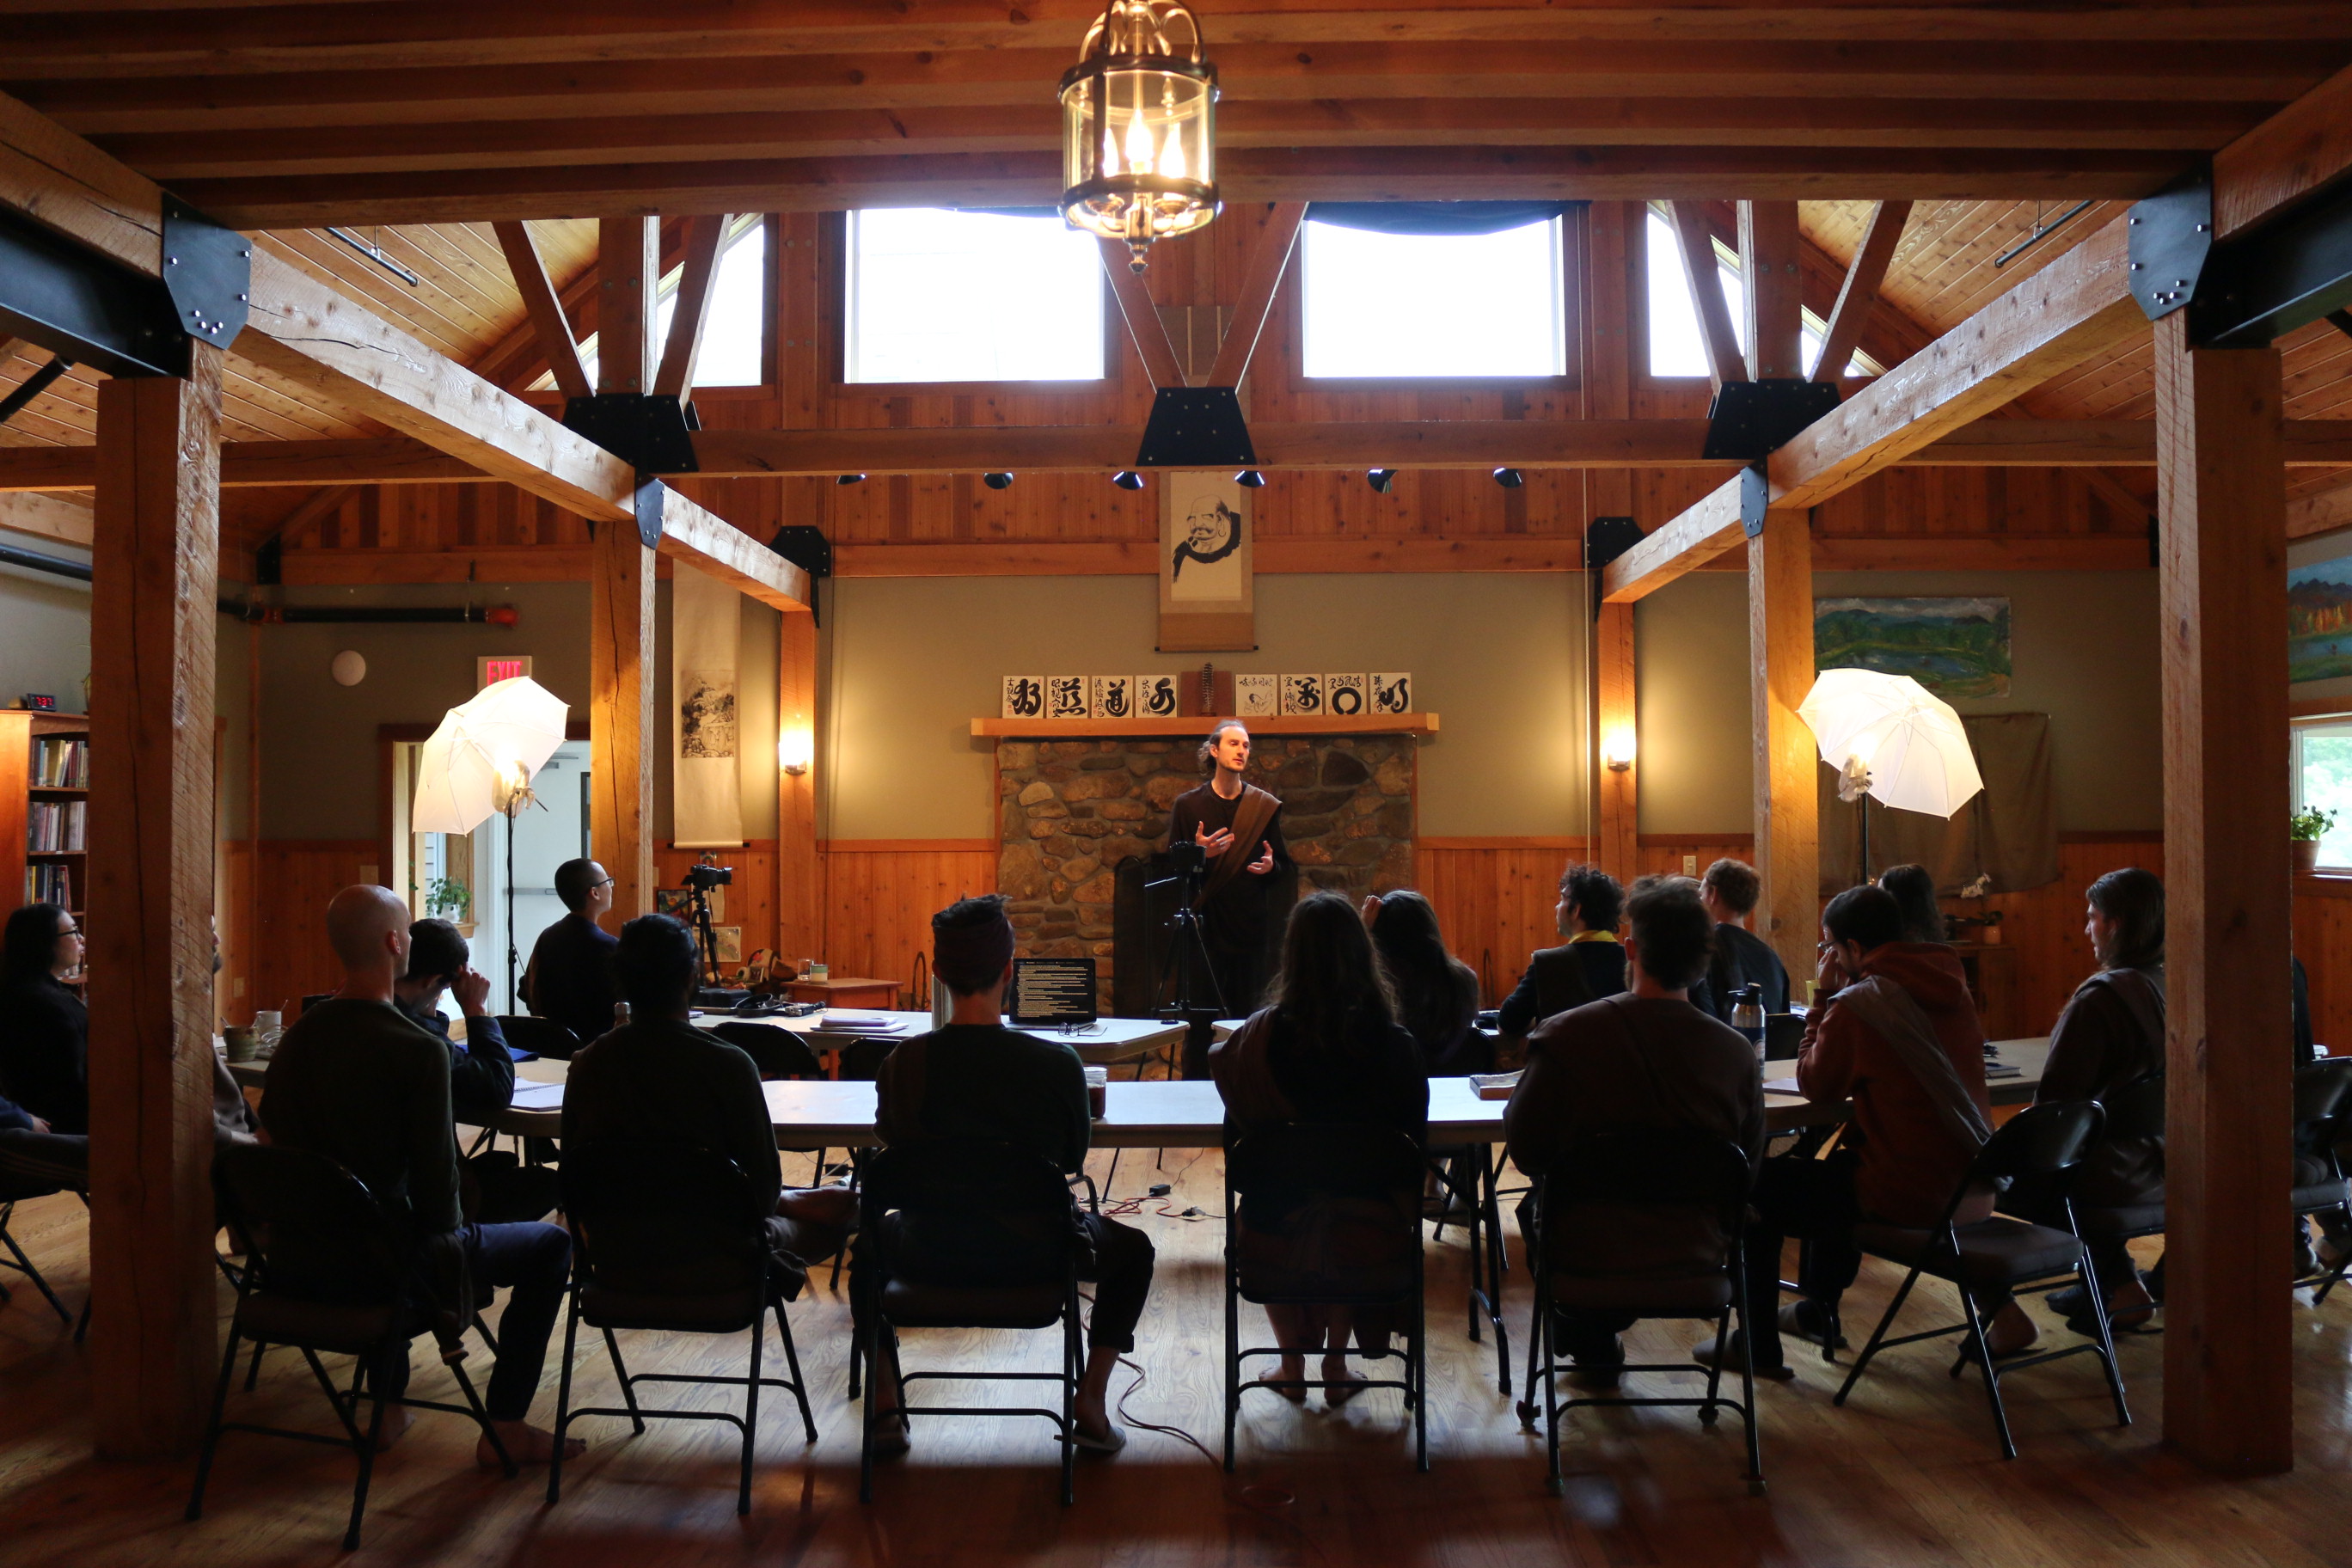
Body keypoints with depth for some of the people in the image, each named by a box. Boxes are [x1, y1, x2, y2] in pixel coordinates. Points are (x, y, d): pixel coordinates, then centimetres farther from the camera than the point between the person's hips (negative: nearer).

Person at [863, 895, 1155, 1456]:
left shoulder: (902, 1064, -16)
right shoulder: (1057, 1064, -20)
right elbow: (1073, 1160, -2)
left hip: (934, 1256, 2)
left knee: (868, 1246, 36)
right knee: (1133, 1250, 29)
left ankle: (885, 1408, 27)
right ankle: (1091, 1405, 20)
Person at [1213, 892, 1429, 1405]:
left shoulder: (1259, 1037, -18)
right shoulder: (1396, 1045, -17)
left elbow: (1237, 1131, -2)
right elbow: (1413, 1140, -2)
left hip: (1276, 1231, 0)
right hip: (1366, 1232, 1)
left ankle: (1292, 1367, 42)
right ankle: (1336, 1367, 39)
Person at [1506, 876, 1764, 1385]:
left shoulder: (1565, 1035, -20)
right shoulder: (1736, 1050, -13)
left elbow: (1527, 1151, -14)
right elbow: (1748, 1167, 0)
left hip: (1591, 1250, -2)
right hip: (1698, 1251, 2)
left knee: (1535, 1205, 32)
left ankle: (1591, 1343, 39)